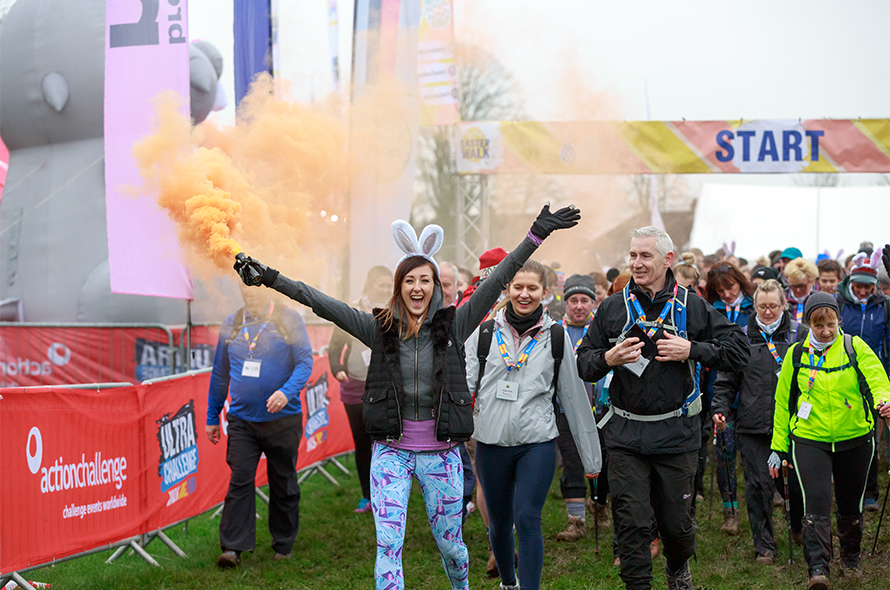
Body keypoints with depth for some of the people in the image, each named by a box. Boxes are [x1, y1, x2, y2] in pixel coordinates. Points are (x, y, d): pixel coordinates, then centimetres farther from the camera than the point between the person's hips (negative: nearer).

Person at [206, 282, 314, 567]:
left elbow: (305, 362, -7)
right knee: (240, 480, -7)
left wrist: (287, 392, -26)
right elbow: (220, 373, 15)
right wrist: (212, 417, 15)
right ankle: (232, 548, -6)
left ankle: (283, 545, 20)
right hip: (241, 419, 2)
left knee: (283, 484, 7)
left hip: (282, 418, -2)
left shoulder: (289, 320, -1)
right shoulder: (230, 325, 9)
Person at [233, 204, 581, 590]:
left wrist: (537, 234, -11)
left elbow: (496, 282, -6)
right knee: (388, 546, -7)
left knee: (449, 542, 14)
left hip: (441, 453, 0)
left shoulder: (453, 326, -2)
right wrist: (270, 279, -12)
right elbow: (323, 305, -6)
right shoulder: (380, 329, -1)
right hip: (391, 452, 0)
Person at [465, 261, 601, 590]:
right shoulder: (485, 332, 4)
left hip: (537, 443, -2)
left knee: (527, 518, -16)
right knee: (498, 522, 13)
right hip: (491, 443, 2)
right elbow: (464, 385, 2)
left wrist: (590, 455, 8)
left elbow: (574, 396, 6)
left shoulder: (556, 337, 3)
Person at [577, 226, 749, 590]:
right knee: (632, 523, -5)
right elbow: (583, 364, 8)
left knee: (676, 522, 12)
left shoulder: (692, 307, 0)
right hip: (625, 435, 0)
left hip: (676, 433, 0)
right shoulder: (612, 308, 4)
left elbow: (738, 351, 0)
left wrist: (692, 350, -14)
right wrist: (608, 359, -14)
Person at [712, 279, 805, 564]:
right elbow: (726, 380, 13)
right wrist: (720, 408, -2)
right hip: (753, 425, 0)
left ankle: (799, 525, 30)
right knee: (759, 485, -2)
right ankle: (764, 545, 8)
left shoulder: (799, 334, 7)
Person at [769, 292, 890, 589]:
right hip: (809, 440, -1)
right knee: (816, 504, -16)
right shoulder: (796, 354, 2)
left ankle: (851, 559, 37)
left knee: (850, 505, 15)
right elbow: (783, 402, 9)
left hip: (854, 439, 1)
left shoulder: (855, 347, -2)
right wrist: (778, 447, 9)